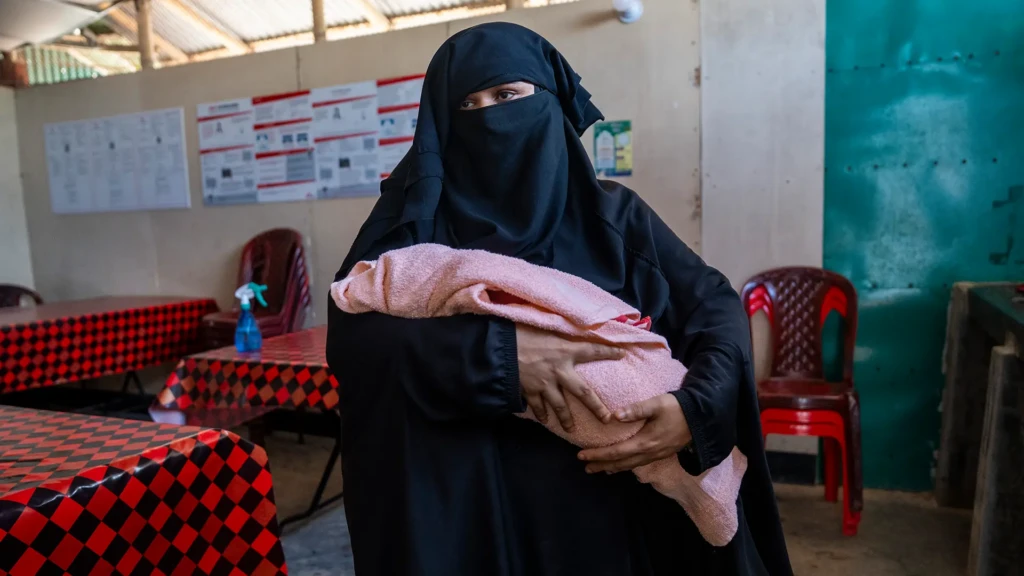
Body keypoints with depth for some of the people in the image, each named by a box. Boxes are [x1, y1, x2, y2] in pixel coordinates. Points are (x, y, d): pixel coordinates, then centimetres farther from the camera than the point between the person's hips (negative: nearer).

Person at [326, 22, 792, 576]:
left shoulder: (612, 213, 0)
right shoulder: (415, 218, -4)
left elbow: (717, 306, -1)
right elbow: (349, 336, -16)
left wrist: (696, 408, -21)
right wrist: (497, 354, -28)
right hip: (465, 508, -1)